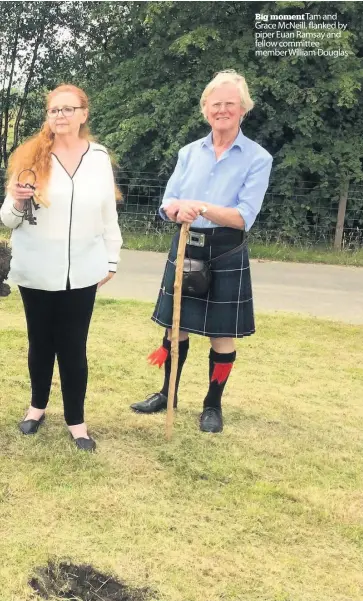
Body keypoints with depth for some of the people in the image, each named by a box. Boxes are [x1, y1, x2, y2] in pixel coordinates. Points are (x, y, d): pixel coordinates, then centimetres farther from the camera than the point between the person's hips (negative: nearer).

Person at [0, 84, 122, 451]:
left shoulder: (99, 157, 1)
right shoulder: (30, 156, -3)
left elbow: (109, 214, 8)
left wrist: (111, 260, 9)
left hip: (81, 272, 0)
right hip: (36, 271, 0)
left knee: (74, 347, 5)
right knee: (41, 342, 14)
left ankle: (76, 420, 18)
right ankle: (38, 405, 35)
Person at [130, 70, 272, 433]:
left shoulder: (257, 158, -7)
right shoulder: (189, 152, 6)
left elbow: (244, 217, -16)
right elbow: (167, 205, 2)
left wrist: (202, 207, -30)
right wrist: (178, 209, -22)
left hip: (226, 254, -3)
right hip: (185, 248, 4)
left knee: (222, 334, 5)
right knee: (176, 326, 12)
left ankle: (213, 405, 23)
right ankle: (168, 394, 30)